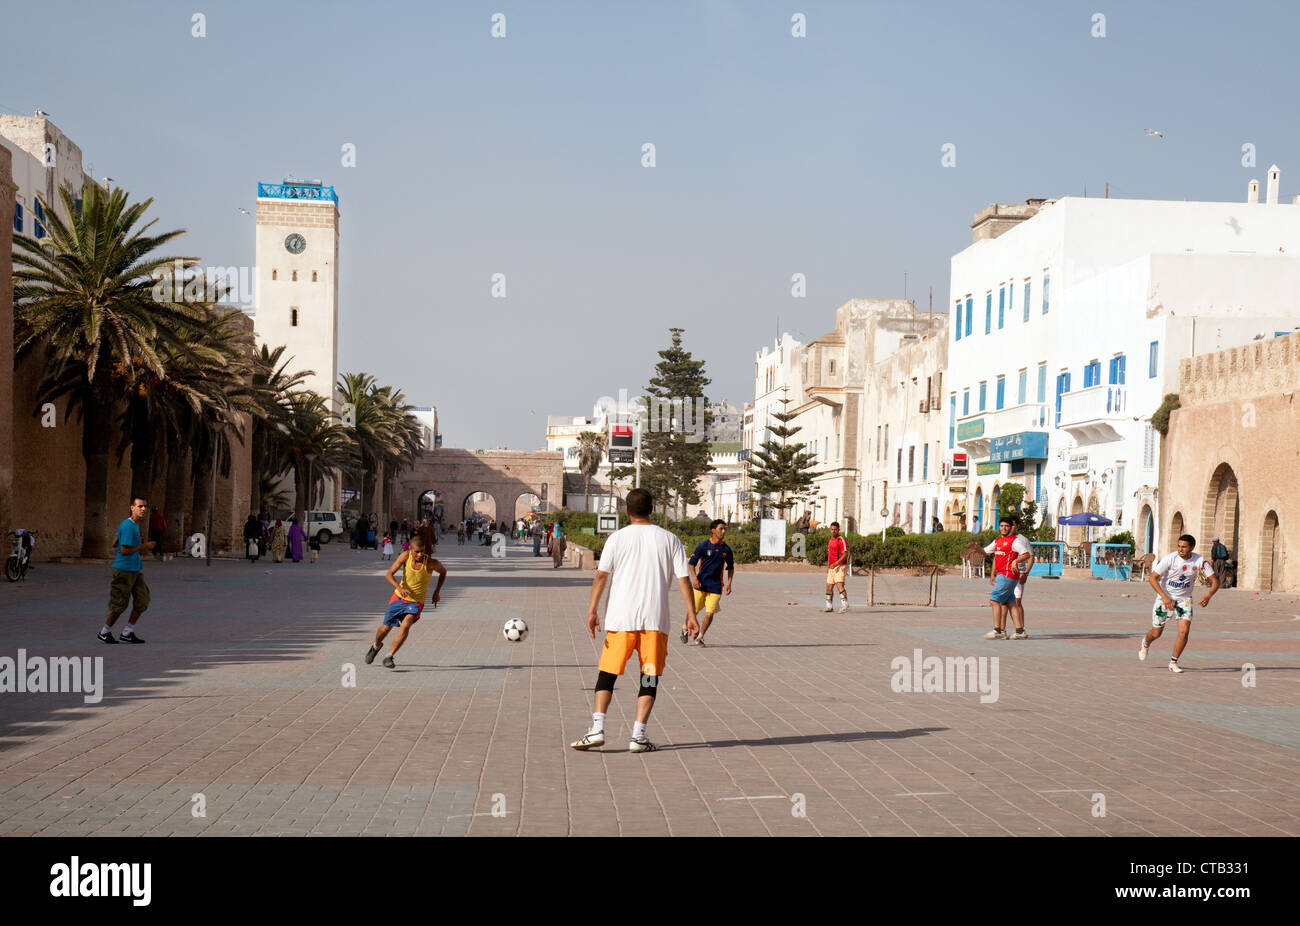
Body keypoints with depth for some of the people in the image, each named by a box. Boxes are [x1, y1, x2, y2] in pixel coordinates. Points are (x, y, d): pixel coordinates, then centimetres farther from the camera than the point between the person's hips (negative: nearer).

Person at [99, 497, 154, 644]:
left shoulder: (135, 525, 11)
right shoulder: (128, 526, -18)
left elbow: (115, 543, 18)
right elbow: (124, 550, -22)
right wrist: (144, 546, -16)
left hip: (135, 570, 9)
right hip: (124, 570, -9)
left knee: (142, 601, 4)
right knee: (119, 605, 1)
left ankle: (128, 633, 13)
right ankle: (105, 633, 19)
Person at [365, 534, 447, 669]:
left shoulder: (431, 563, -20)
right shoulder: (405, 556, -17)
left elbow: (443, 572, 3)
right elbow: (389, 574, -20)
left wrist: (437, 592, 1)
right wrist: (399, 587, -38)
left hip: (416, 602, -2)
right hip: (399, 597, 2)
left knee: (405, 626, -27)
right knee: (386, 627, 14)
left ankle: (389, 657, -16)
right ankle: (376, 646, 47)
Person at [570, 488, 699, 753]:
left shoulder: (617, 538, 2)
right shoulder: (669, 540, 6)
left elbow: (601, 575, -6)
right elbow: (684, 579, 2)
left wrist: (592, 611, -6)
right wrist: (691, 614, 4)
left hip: (621, 617, -1)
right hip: (656, 619, 1)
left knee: (607, 673, 8)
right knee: (650, 676, 6)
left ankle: (597, 729, -3)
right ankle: (638, 735, 1)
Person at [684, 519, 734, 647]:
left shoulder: (726, 550, 4)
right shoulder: (704, 545, -5)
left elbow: (730, 568, 18)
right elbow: (691, 563, -1)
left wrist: (729, 583, 7)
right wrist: (694, 578, -12)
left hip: (715, 586, 2)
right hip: (700, 584, -2)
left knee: (710, 613, -5)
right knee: (693, 610, 5)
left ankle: (700, 637, 12)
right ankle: (685, 629, 33)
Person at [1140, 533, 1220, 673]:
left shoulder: (1199, 561, -13)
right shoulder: (1170, 559, -20)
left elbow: (1215, 580, -10)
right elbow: (1152, 578, -18)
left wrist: (1208, 596, -29)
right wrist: (1164, 597, -29)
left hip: (1184, 599, 2)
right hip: (1165, 597, -2)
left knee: (1184, 631, -15)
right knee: (1156, 633, 7)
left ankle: (1173, 662, 3)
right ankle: (1145, 643, 44)